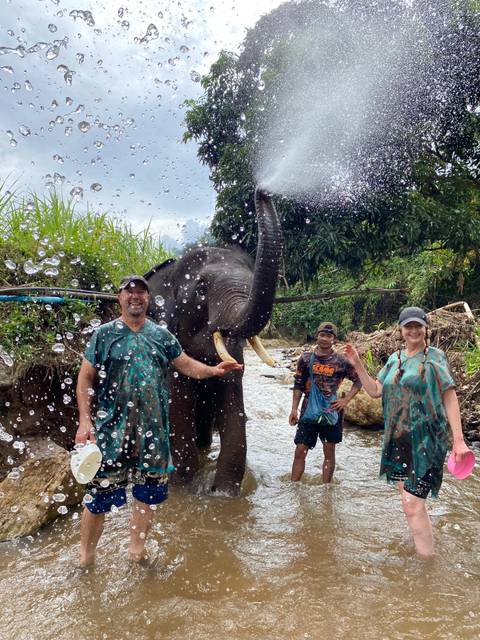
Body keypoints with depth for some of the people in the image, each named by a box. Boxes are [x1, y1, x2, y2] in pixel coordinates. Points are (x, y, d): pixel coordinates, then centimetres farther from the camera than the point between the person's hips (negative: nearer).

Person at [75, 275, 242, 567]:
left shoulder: (161, 334, 8)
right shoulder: (105, 334, 1)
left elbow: (186, 365, 10)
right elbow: (86, 378, 0)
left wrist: (213, 370, -10)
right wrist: (85, 420, -11)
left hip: (153, 428, 3)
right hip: (113, 428, -3)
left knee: (148, 490, 12)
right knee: (100, 493, 1)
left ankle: (137, 549, 32)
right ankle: (86, 556, 22)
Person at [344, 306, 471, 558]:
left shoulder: (434, 357, -5)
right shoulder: (394, 359, 11)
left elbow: (449, 397, -7)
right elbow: (375, 391, 12)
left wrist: (458, 440, -12)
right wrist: (358, 365, 0)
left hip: (425, 441, -6)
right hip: (398, 440, 6)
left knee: (413, 506, -9)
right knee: (410, 500, 17)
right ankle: (423, 548, 37)